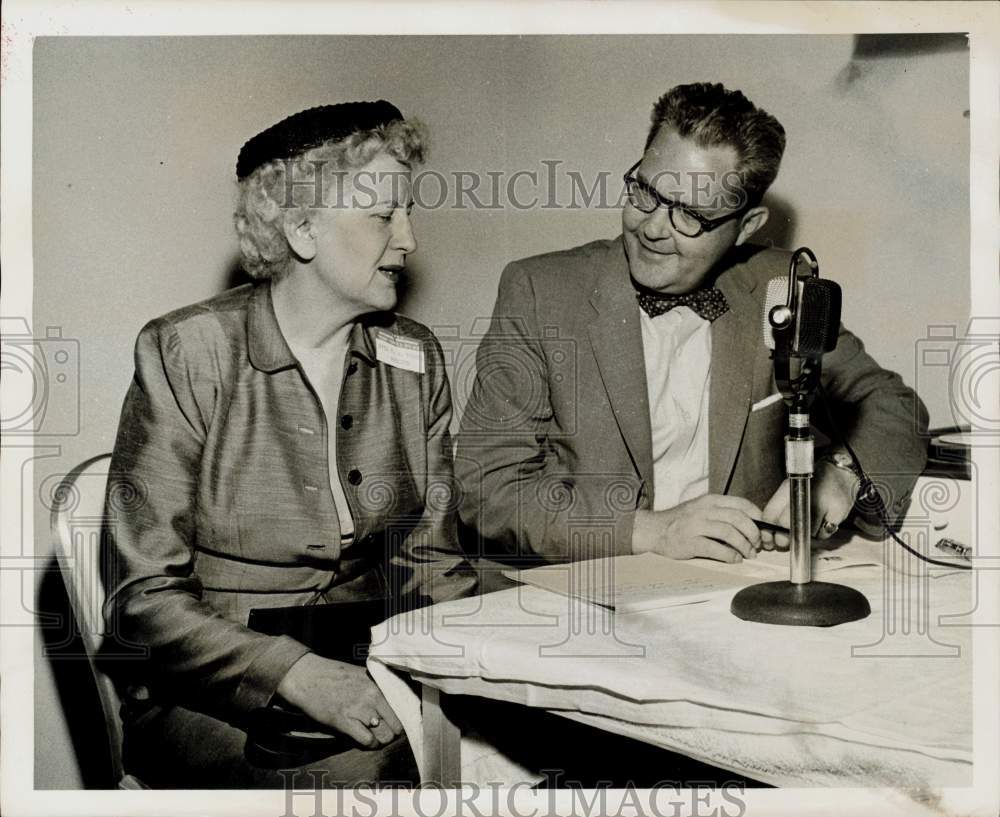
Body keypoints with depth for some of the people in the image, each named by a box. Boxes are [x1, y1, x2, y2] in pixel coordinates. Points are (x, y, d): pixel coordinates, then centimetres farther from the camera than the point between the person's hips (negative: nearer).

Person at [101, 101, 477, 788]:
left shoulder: (415, 359, 4)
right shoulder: (185, 354, -10)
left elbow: (432, 562, 9)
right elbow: (143, 595, -11)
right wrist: (298, 673, -24)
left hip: (372, 675, 4)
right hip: (210, 696, -4)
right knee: (364, 772, -30)